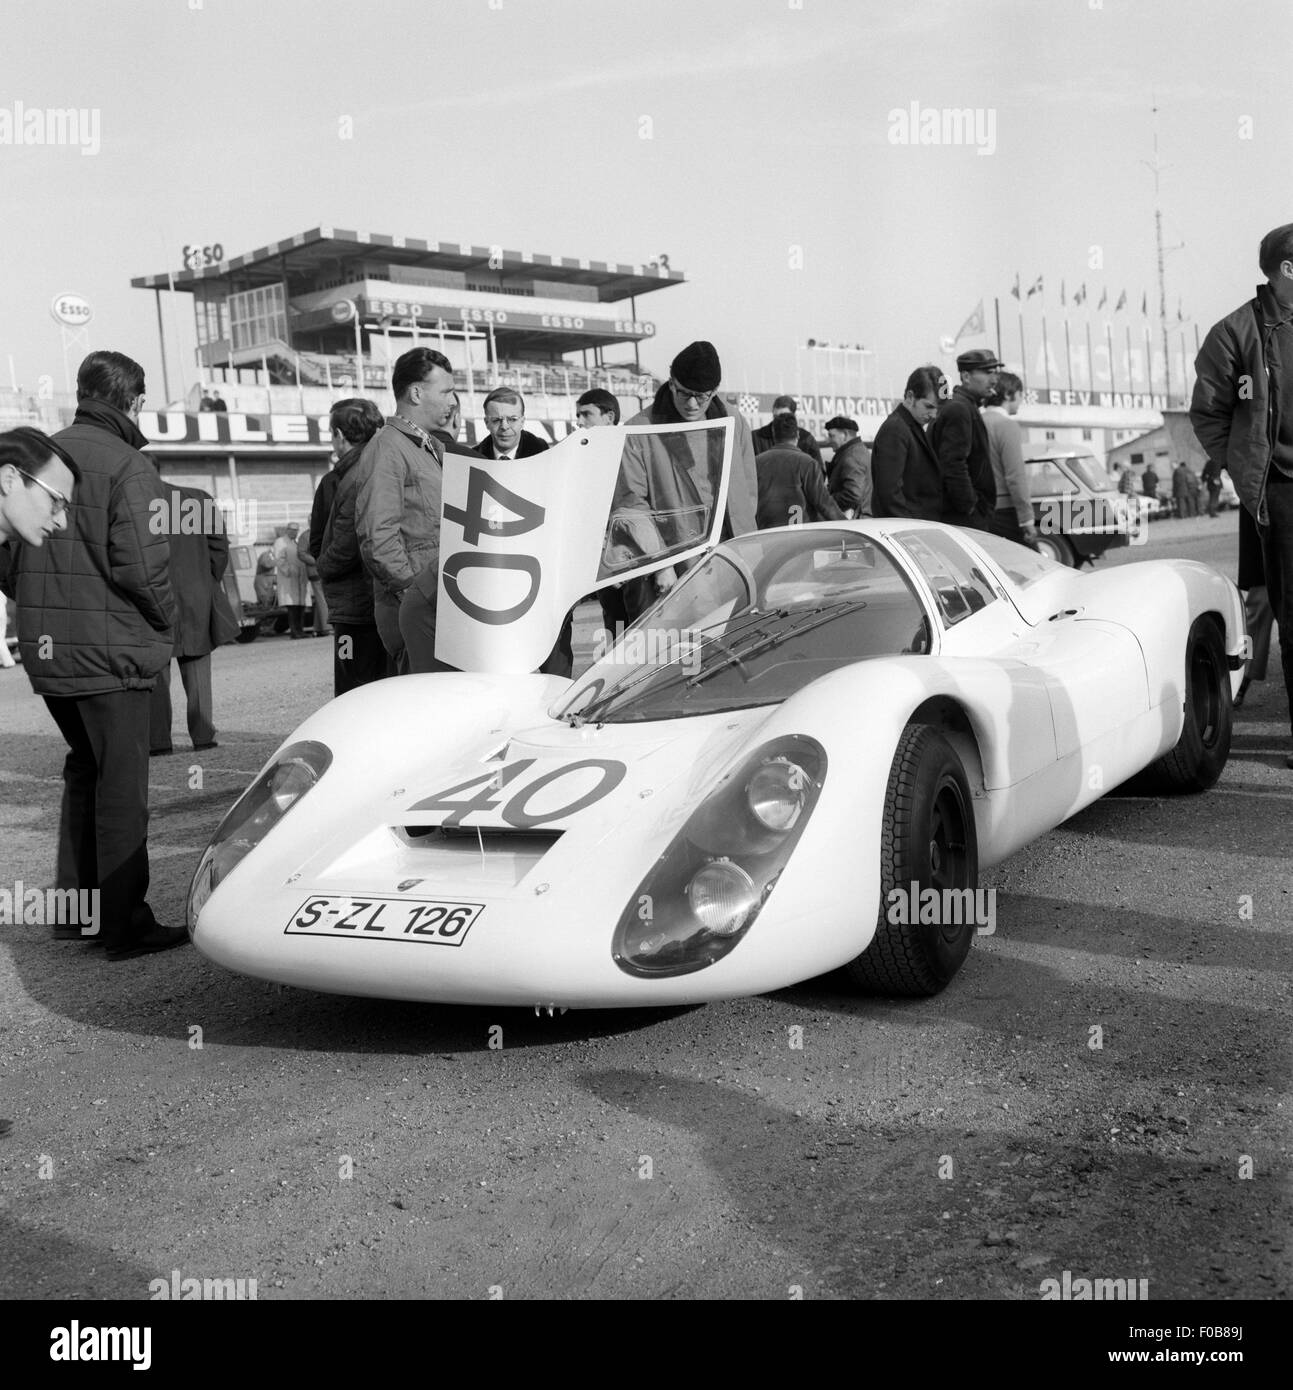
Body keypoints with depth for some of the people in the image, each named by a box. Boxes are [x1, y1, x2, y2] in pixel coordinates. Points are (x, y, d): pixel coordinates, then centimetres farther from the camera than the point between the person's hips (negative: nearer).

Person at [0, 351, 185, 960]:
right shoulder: (127, 466, -14)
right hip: (111, 653, -7)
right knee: (122, 786, 2)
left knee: (85, 772, 21)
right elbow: (142, 567, -20)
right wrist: (165, 622, -4)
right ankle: (125, 926, 8)